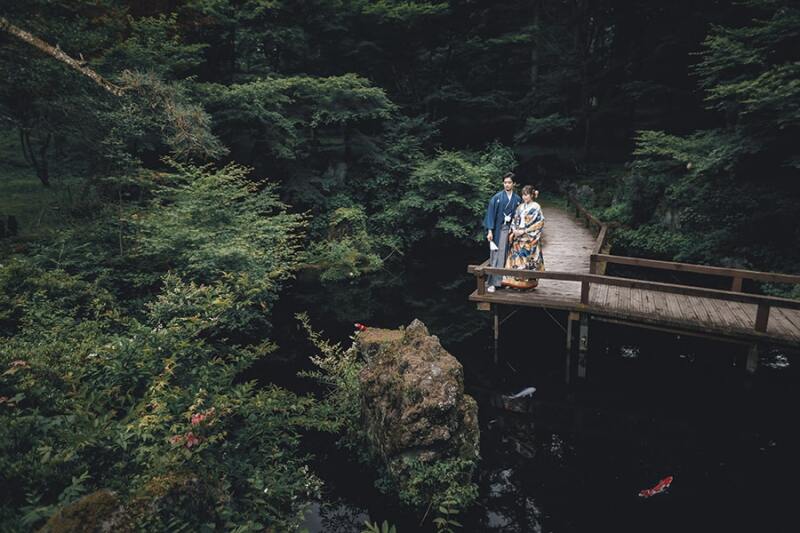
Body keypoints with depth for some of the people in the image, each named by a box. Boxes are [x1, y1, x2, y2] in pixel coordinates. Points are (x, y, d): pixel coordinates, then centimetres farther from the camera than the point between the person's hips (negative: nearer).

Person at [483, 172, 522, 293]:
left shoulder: (518, 199, 6)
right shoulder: (497, 197, -1)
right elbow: (491, 214, -4)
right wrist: (489, 230, -12)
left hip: (512, 231, 2)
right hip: (498, 230, -2)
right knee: (496, 255, -5)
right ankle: (492, 282, -3)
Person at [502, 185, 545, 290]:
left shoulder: (536, 207, -6)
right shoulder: (520, 207, 11)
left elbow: (539, 223, -11)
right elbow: (514, 220, 14)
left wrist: (524, 231, -15)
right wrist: (514, 231, -5)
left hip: (530, 239, -5)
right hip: (518, 238, 6)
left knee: (529, 259, -2)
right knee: (516, 257, 3)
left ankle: (531, 282, 6)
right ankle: (517, 280, 10)